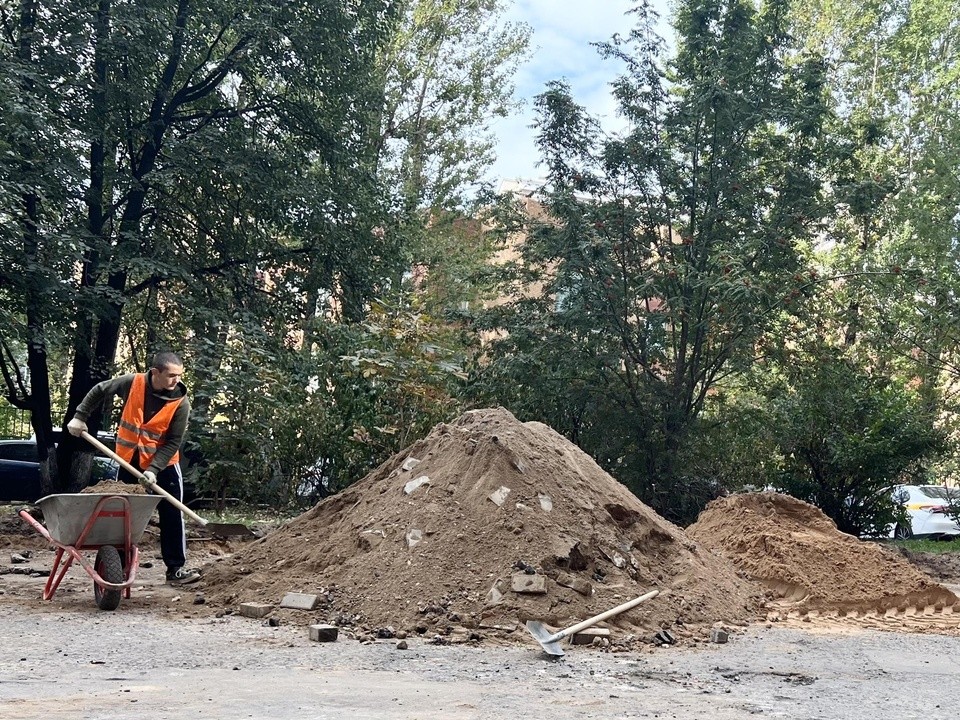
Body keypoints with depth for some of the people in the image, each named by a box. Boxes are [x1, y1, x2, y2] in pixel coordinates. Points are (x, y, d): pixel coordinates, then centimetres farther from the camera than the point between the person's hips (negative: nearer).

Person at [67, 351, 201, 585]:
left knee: (172, 518, -4)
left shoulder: (180, 403, -19)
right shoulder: (132, 383, -16)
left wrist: (154, 469, -26)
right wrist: (79, 417, 0)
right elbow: (99, 391, 2)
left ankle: (176, 568, 3)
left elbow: (173, 442, -17)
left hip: (163, 464, -1)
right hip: (128, 461, 2)